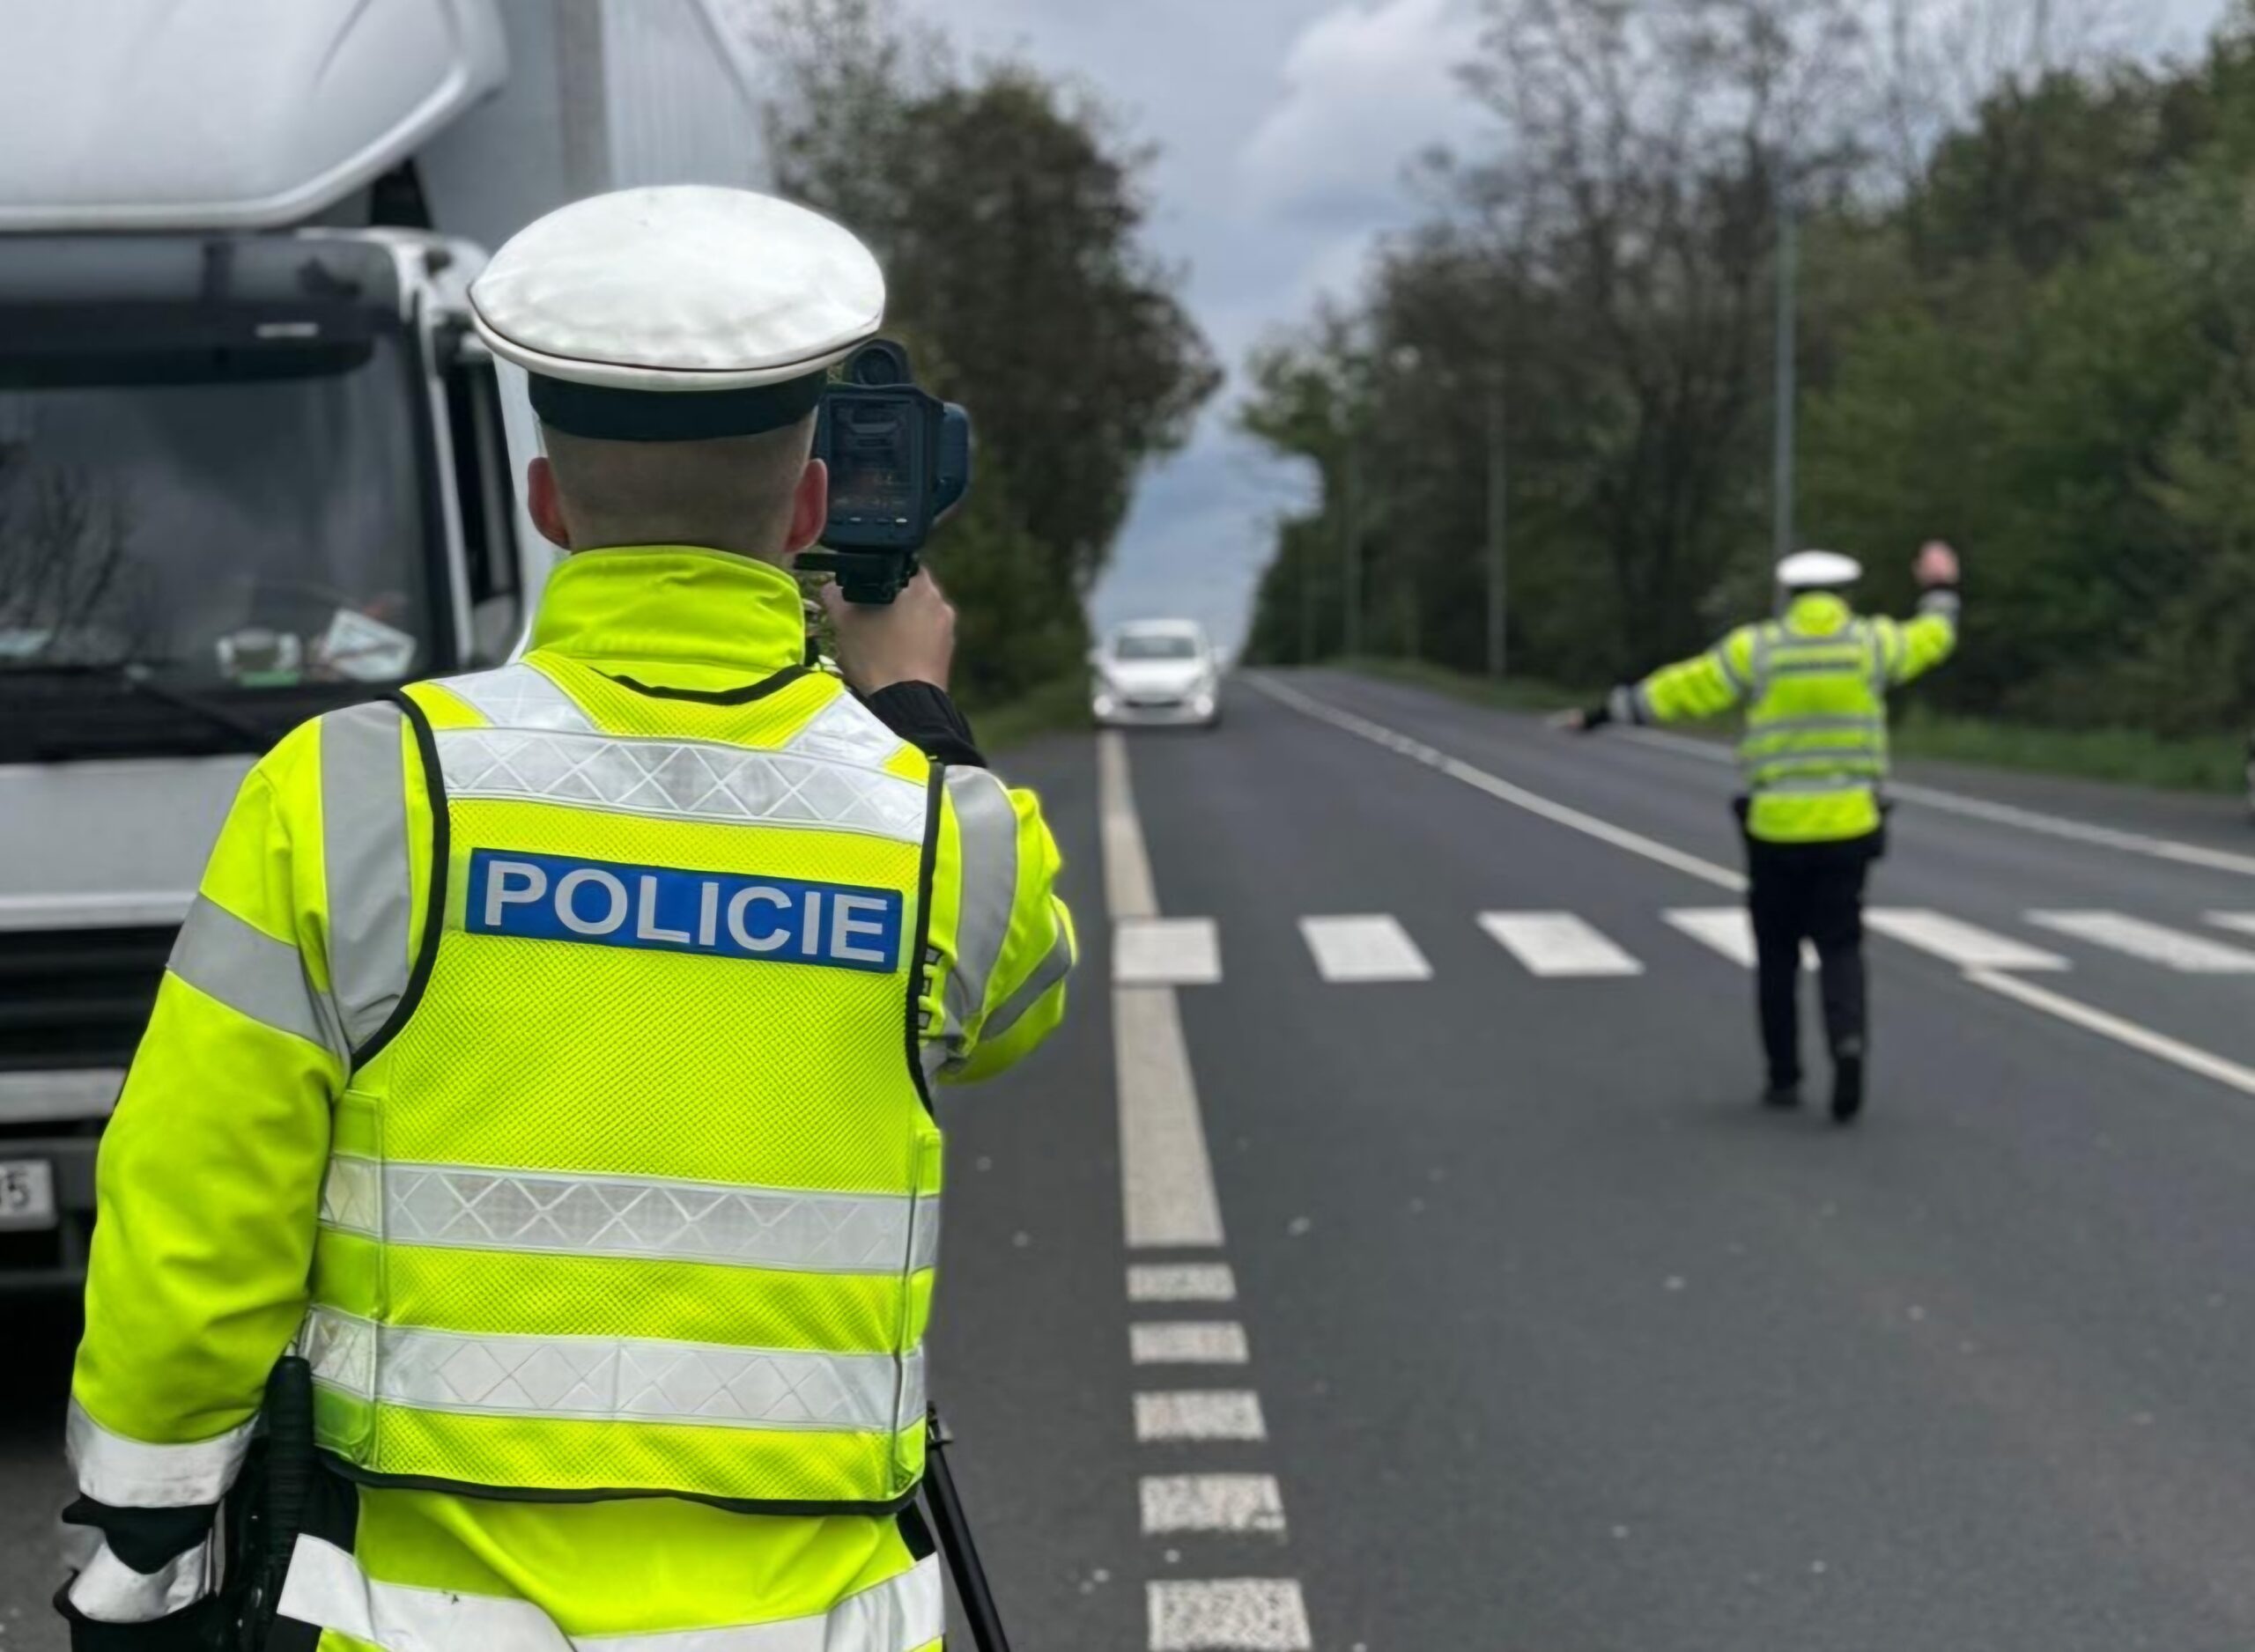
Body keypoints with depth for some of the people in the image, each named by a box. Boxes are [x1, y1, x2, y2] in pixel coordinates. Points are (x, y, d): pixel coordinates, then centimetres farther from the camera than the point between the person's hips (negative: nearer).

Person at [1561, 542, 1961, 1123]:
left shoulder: (1757, 649, -3)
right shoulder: (1871, 644, 2)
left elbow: (1678, 690, 1)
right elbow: (1932, 638, 21)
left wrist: (1602, 715, 10)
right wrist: (1941, 590, 40)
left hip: (1776, 829, -1)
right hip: (1848, 826, 1)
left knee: (1778, 951, 12)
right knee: (1839, 947, 7)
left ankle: (1784, 1076, 15)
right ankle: (1848, 1039, -20)